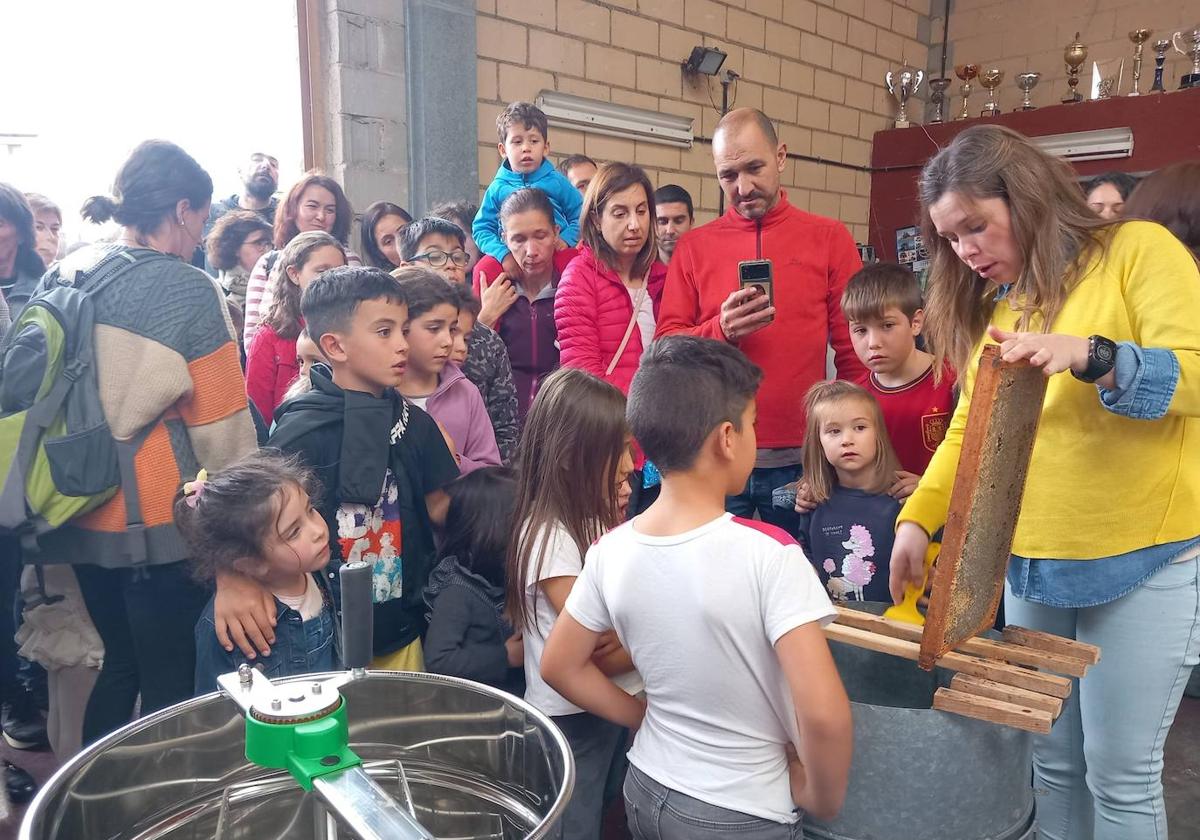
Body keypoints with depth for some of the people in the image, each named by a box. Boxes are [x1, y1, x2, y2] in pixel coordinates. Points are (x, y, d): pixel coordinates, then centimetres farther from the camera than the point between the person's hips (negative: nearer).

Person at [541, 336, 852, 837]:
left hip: (645, 791, 4)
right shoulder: (768, 554, -26)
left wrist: (649, 719, 8)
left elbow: (560, 667, 1)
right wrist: (823, 799, -11)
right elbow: (823, 714, -28)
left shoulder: (610, 552, -10)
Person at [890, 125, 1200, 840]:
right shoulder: (993, 305, 10)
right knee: (1052, 760, 16)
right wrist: (917, 519, -6)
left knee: (1120, 771, 3)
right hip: (1030, 567, 5)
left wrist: (1087, 354, -33)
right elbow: (968, 429, 8)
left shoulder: (1140, 250, -6)